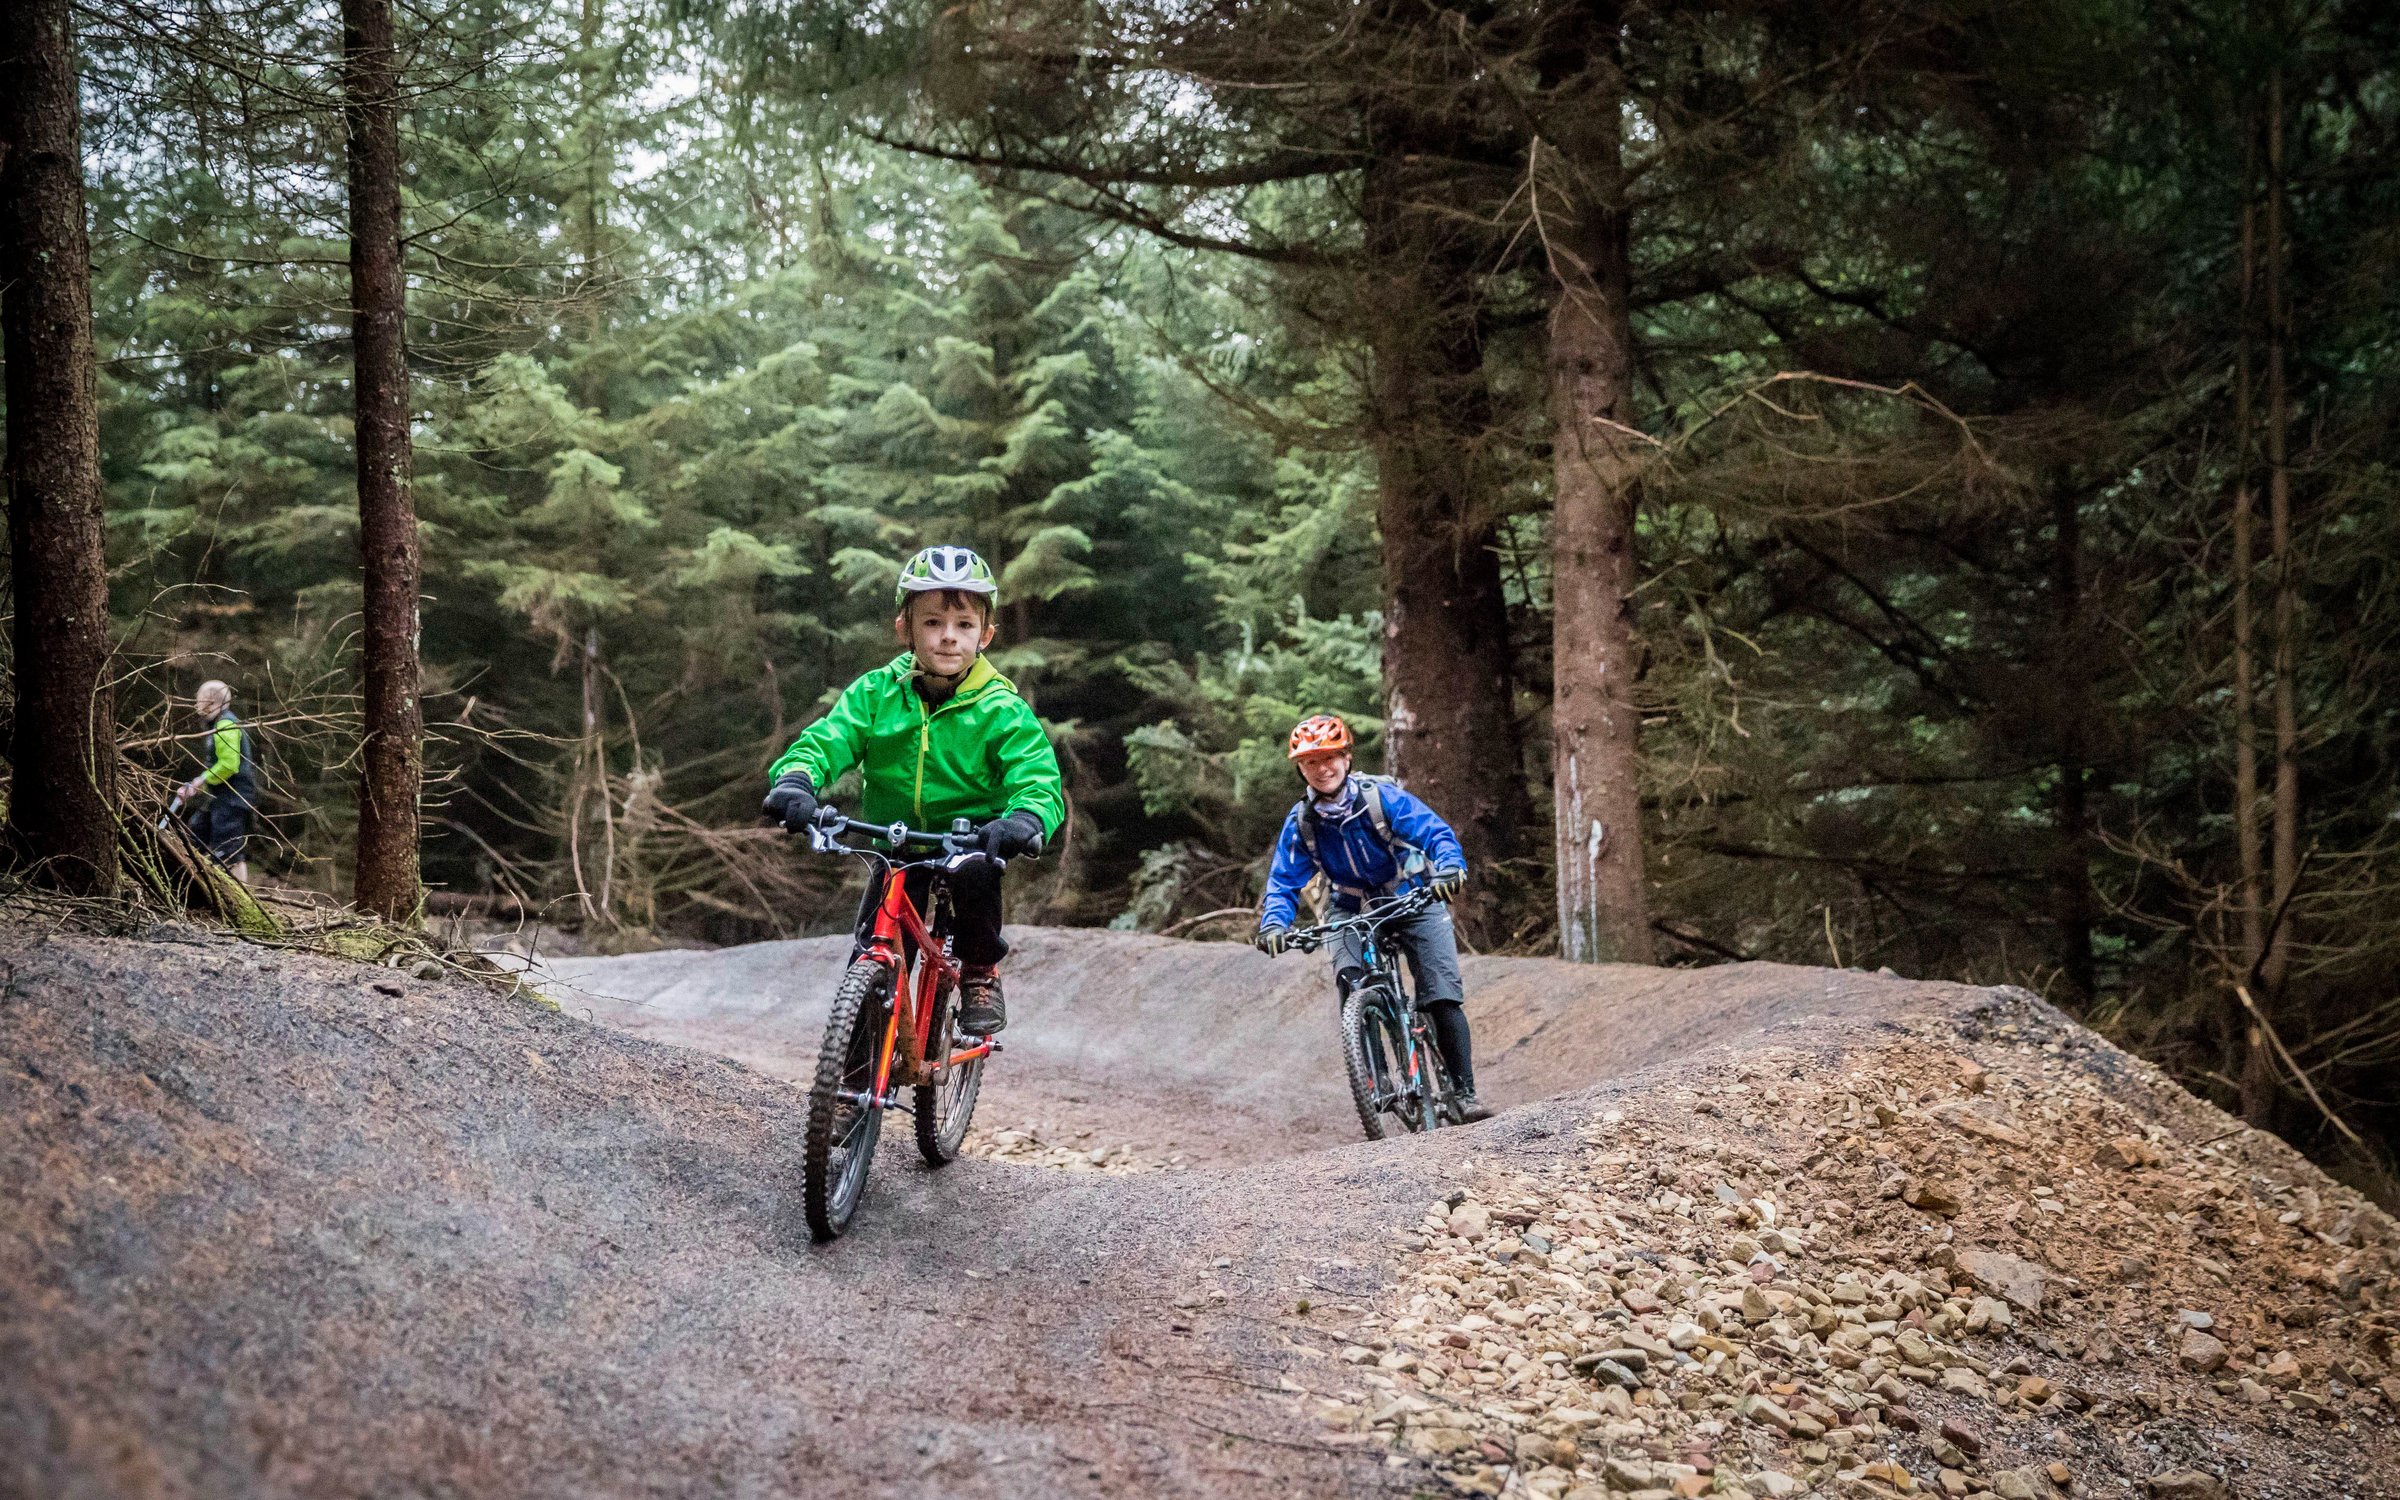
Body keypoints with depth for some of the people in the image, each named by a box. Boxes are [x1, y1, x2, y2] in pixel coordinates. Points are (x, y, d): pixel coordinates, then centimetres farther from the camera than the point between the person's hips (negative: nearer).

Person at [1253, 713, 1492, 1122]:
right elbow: (1283, 882, -8)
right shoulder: (1301, 822, -10)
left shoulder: (1382, 796, -19)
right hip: (1356, 911, 2)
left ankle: (1466, 1094, -9)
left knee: (1443, 997, -15)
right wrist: (1274, 923, -28)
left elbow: (1437, 833, -24)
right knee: (1350, 979, -26)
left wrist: (1449, 868, -46)